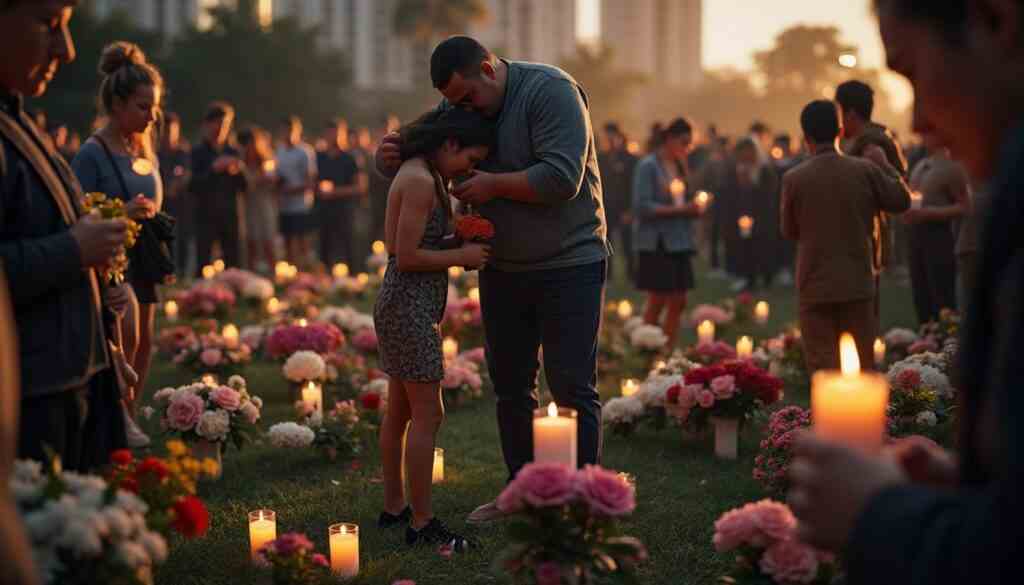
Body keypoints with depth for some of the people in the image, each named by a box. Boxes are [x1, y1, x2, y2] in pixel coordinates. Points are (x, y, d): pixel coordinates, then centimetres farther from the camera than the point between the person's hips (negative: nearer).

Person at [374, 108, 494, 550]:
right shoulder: (421, 181, -18)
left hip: (402, 306, 10)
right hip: (410, 308, -10)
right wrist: (461, 256, -11)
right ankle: (421, 523, 1)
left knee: (400, 411, 16)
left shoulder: (421, 174, 12)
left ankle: (394, 507, 26)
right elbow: (406, 256, -20)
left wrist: (461, 251, 8)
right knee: (428, 415, -4)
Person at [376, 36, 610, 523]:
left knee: (572, 388, -5)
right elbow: (410, 156, 8)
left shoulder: (551, 90, -18)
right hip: (502, 269, 7)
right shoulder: (456, 109, 2)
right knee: (511, 387, 13)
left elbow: (562, 177, -28)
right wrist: (388, 154, -15)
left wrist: (494, 185, -22)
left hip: (569, 264, -7)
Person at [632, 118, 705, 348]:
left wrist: (693, 208, -2)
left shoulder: (679, 165, 13)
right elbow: (642, 207, -15)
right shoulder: (648, 166, -9)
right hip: (657, 243, -7)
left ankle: (667, 352, 13)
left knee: (678, 303, 6)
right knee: (657, 302, -5)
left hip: (679, 241, 7)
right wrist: (679, 210, -19)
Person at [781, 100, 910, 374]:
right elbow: (901, 200, 10)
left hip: (815, 287, -1)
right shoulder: (865, 170, -5)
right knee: (863, 365, 13)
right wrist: (884, 164, 20)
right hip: (858, 285, 2)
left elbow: (789, 231, 5)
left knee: (822, 365, 2)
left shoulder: (794, 179, -7)